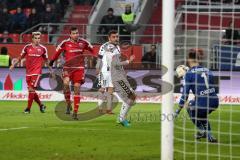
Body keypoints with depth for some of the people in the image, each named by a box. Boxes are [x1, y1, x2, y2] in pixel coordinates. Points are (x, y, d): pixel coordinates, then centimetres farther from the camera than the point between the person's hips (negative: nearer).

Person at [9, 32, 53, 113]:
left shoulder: (43, 49, 1)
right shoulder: (27, 47, 2)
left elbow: (46, 60, 14)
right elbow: (21, 57, 12)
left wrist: (50, 69, 19)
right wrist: (14, 65, 9)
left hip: (37, 72, -3)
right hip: (28, 72, 3)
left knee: (31, 89, -13)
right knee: (31, 91, 6)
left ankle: (28, 108, -7)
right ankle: (41, 105, 24)